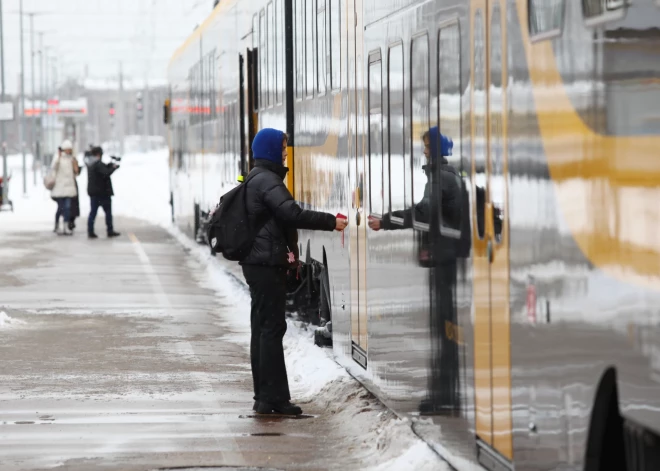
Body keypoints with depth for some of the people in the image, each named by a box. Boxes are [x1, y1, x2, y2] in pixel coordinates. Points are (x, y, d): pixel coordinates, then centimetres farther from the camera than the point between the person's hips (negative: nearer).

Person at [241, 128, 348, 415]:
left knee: (263, 328, 12)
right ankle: (273, 398, -11)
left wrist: (287, 251, 22)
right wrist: (330, 222, -19)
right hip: (267, 263, -11)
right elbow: (292, 214, -24)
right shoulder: (268, 181, -14)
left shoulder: (257, 179, 19)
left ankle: (264, 397, 15)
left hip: (257, 262, 11)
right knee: (272, 328, -10)